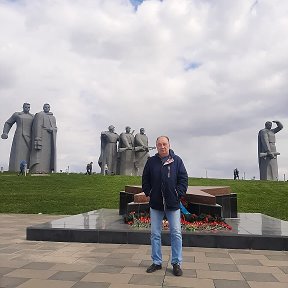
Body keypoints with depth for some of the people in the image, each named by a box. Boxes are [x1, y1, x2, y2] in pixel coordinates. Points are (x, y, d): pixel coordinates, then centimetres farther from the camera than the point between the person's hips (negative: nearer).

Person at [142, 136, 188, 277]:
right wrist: (149, 193, 1)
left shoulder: (176, 160, 0)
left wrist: (179, 194, -7)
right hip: (155, 203, 2)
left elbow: (183, 179, 1)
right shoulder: (151, 161, 4)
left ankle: (176, 263, 16)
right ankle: (156, 262, 22)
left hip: (173, 204, -1)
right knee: (155, 234, 9)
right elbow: (145, 179, 10)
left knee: (176, 234, 3)